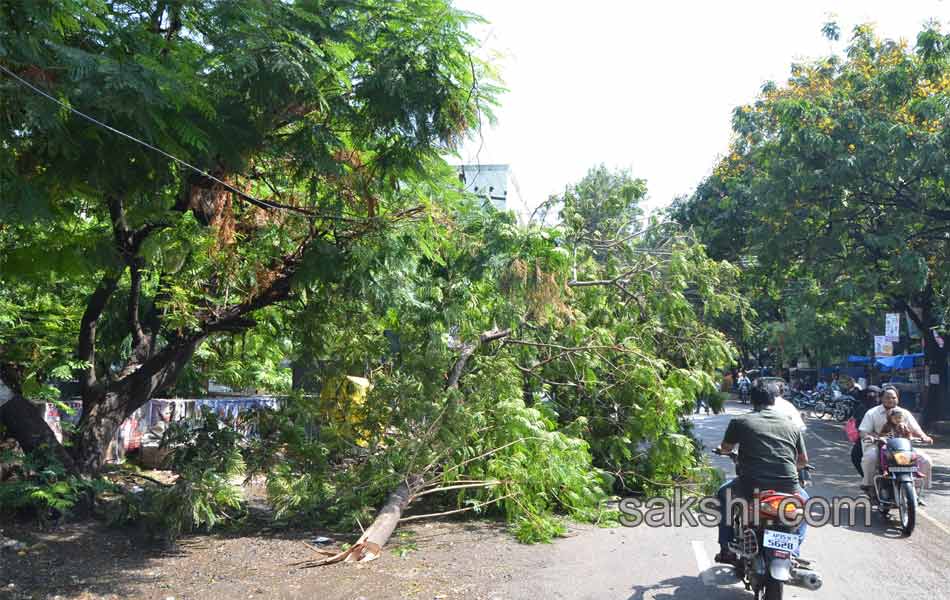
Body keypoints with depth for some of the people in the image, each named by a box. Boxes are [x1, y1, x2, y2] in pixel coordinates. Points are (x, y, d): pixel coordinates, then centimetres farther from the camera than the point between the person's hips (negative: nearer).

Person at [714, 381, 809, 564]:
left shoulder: (740, 422, 2)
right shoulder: (792, 425, 10)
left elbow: (725, 448, 17)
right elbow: (803, 461, 19)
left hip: (751, 487, -2)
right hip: (788, 489, 2)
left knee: (724, 494, 30)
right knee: (804, 500, 36)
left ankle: (726, 550, 27)